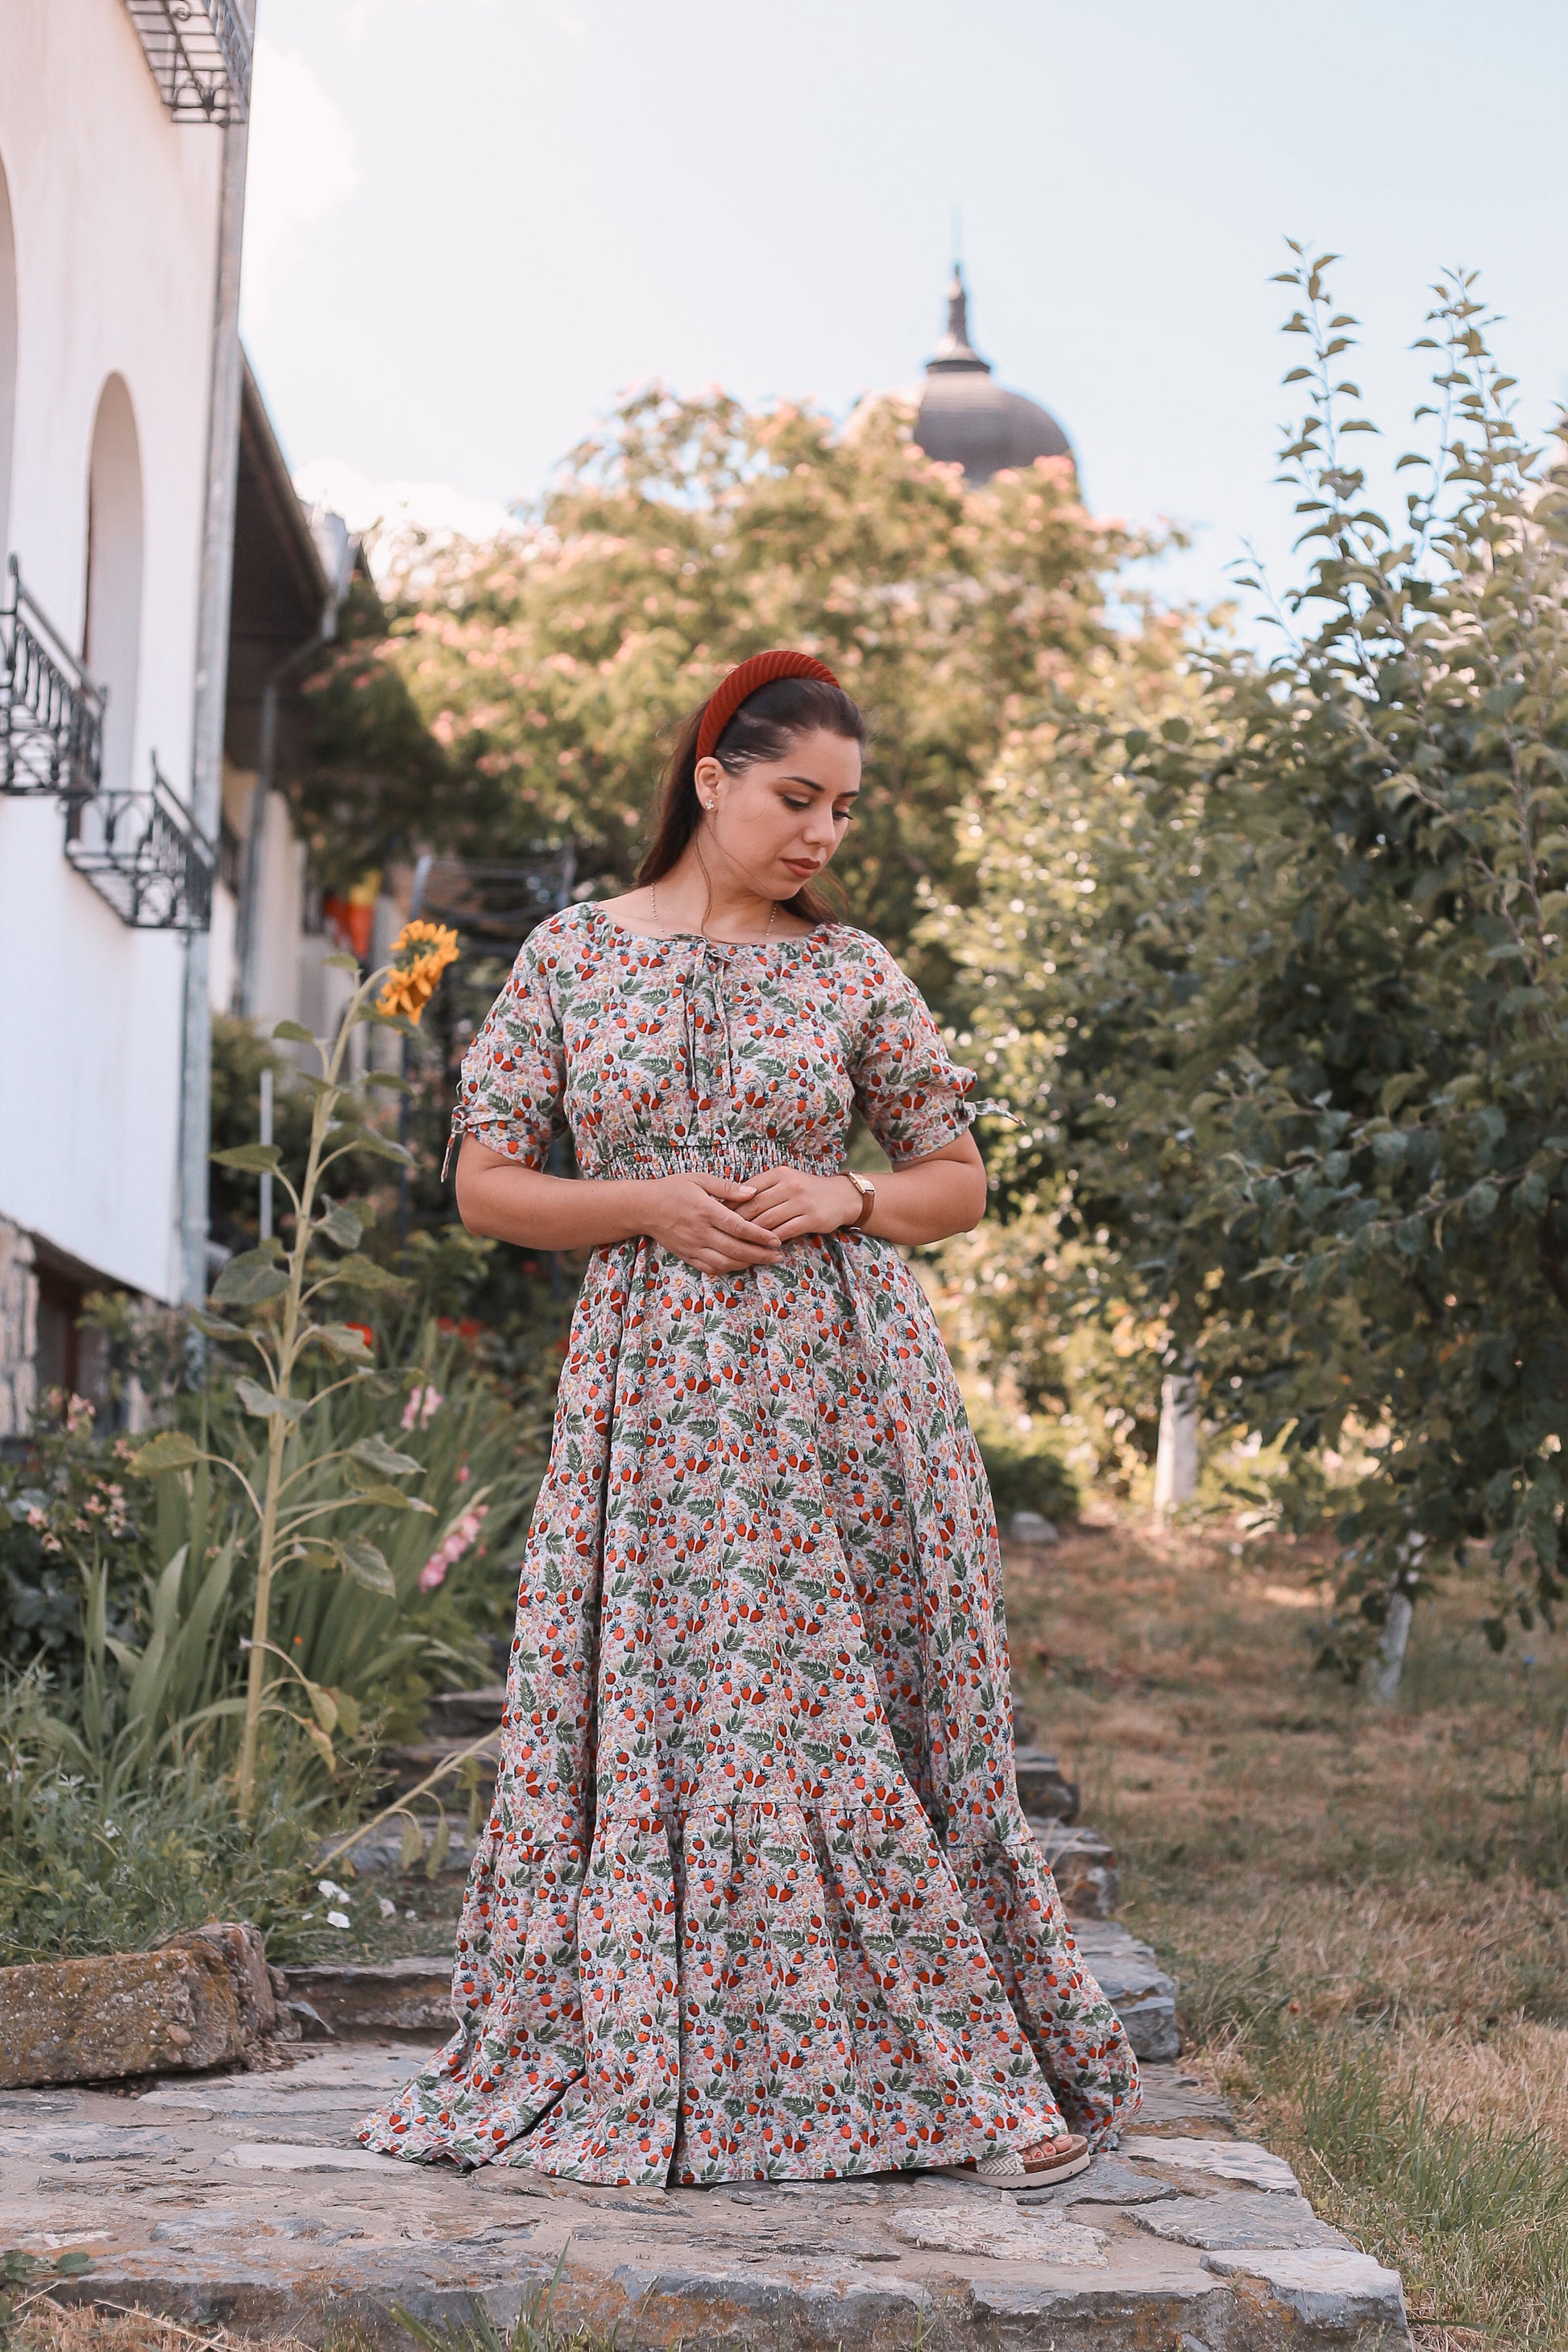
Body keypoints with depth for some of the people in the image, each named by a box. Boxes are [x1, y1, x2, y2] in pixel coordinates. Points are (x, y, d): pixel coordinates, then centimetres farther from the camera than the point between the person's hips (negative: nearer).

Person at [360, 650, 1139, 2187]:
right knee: (645, 1714, -1)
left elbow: (960, 1182, 13)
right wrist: (650, 1203, -9)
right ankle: (639, 2065, 12)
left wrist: (847, 1200, -7)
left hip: (843, 1380, 0)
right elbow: (484, 1185, 5)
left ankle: (984, 2069, 6)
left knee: (861, 1712, -1)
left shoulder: (853, 972, 7)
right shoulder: (572, 955, 6)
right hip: (652, 1393, 0)